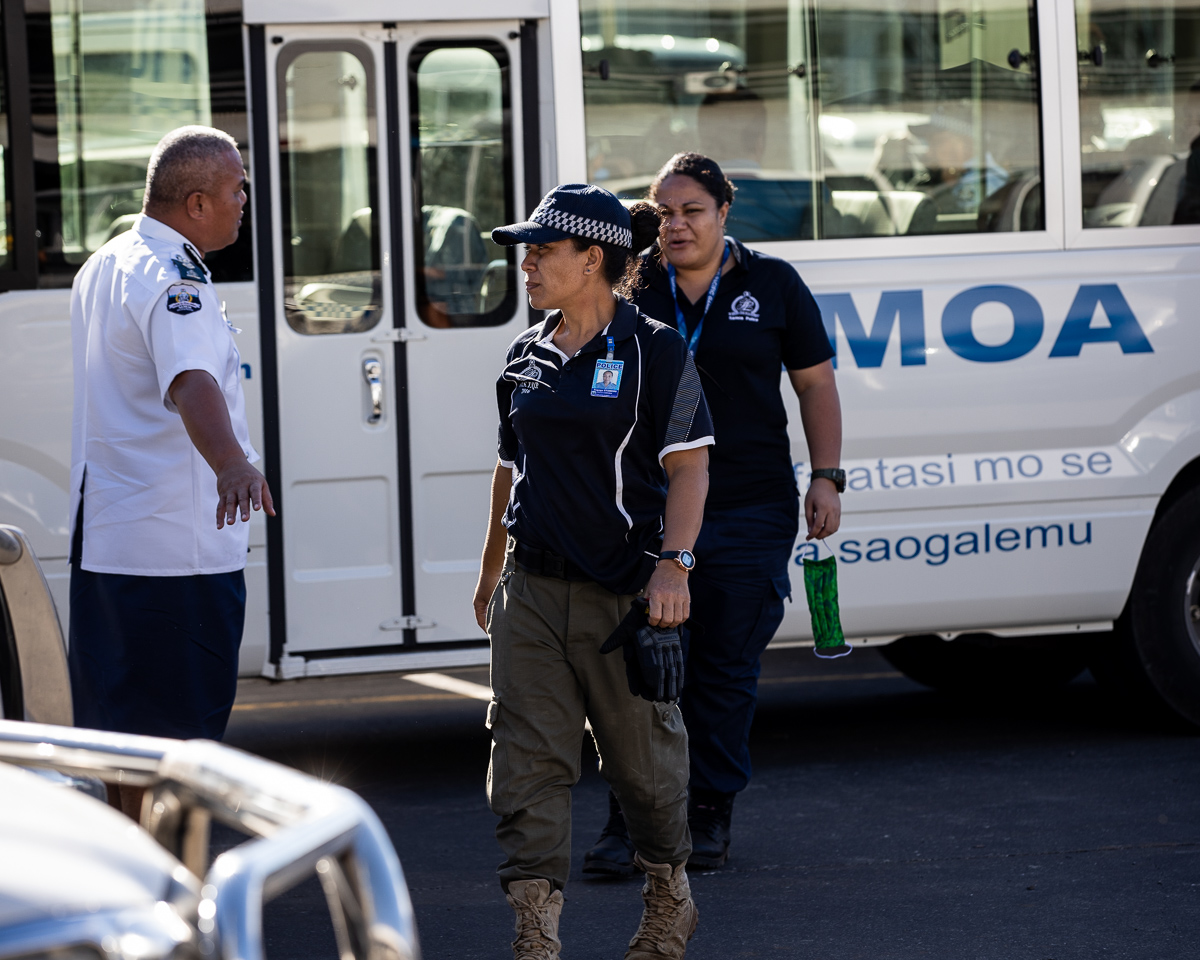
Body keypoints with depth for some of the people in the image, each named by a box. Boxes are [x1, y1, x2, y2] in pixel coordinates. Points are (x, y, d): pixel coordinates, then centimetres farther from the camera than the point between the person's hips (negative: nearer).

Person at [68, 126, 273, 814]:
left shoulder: (104, 267, 14)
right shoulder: (173, 284, -17)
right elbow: (191, 382, -38)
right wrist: (232, 464, -55)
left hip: (103, 537, 10)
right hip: (178, 546, -10)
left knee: (128, 724, 16)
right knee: (175, 733, -4)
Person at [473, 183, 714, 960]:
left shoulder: (655, 352, -6)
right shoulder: (527, 359, 11)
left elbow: (688, 467, -10)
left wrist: (673, 564, -21)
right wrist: (490, 572, 24)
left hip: (624, 591, -5)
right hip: (532, 589, 5)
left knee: (643, 757, 8)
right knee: (528, 759, -4)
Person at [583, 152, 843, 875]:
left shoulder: (772, 286, 5)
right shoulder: (631, 287, 7)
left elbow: (816, 384, 8)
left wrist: (827, 477, 1)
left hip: (751, 510, -1)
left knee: (727, 671, 4)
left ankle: (712, 815, 16)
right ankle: (629, 820, -1)